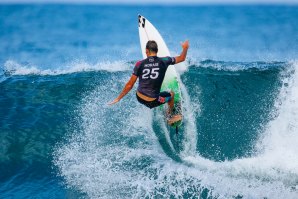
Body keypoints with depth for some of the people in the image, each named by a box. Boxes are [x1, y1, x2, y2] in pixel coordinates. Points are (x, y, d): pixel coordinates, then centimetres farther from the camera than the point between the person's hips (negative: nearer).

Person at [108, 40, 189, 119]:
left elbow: (129, 85, -6)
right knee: (171, 94, 28)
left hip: (139, 98, 3)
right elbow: (182, 58, 5)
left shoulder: (140, 64, -9)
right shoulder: (163, 61, -12)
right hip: (152, 102, -2)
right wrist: (185, 48, 25)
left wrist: (118, 99, 5)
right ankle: (170, 116, 50)